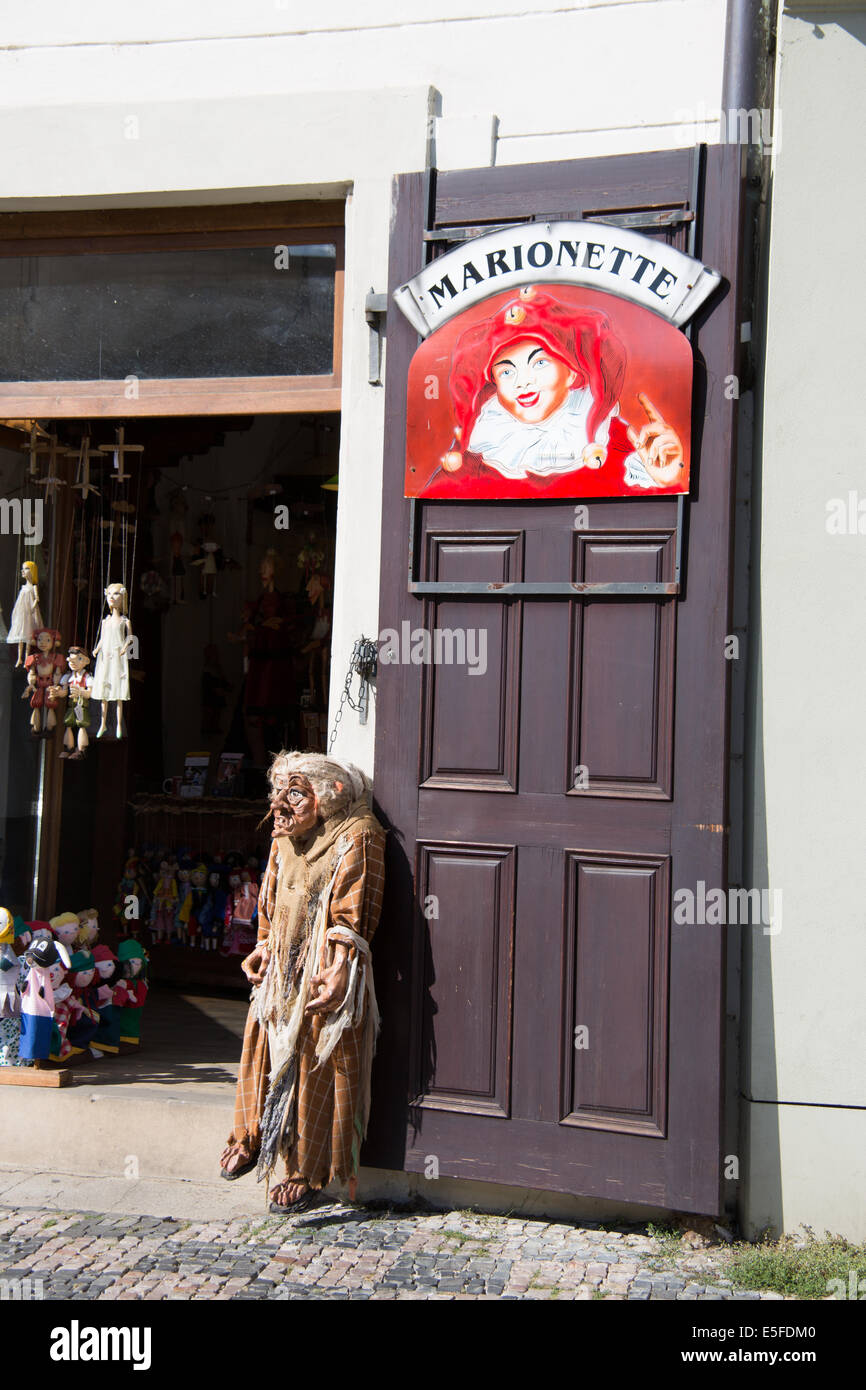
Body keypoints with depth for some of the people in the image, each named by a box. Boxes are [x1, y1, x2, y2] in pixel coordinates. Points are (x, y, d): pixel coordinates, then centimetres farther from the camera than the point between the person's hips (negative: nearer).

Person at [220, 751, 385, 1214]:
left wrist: (340, 972, -26)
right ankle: (251, 1137, 37)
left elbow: (354, 916, -19)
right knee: (262, 1048, 15)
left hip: (324, 978, -7)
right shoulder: (284, 840, 10)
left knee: (316, 1070, -1)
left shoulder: (357, 837, -13)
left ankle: (308, 1171, 13)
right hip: (279, 971, 7)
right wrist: (263, 947, 16)